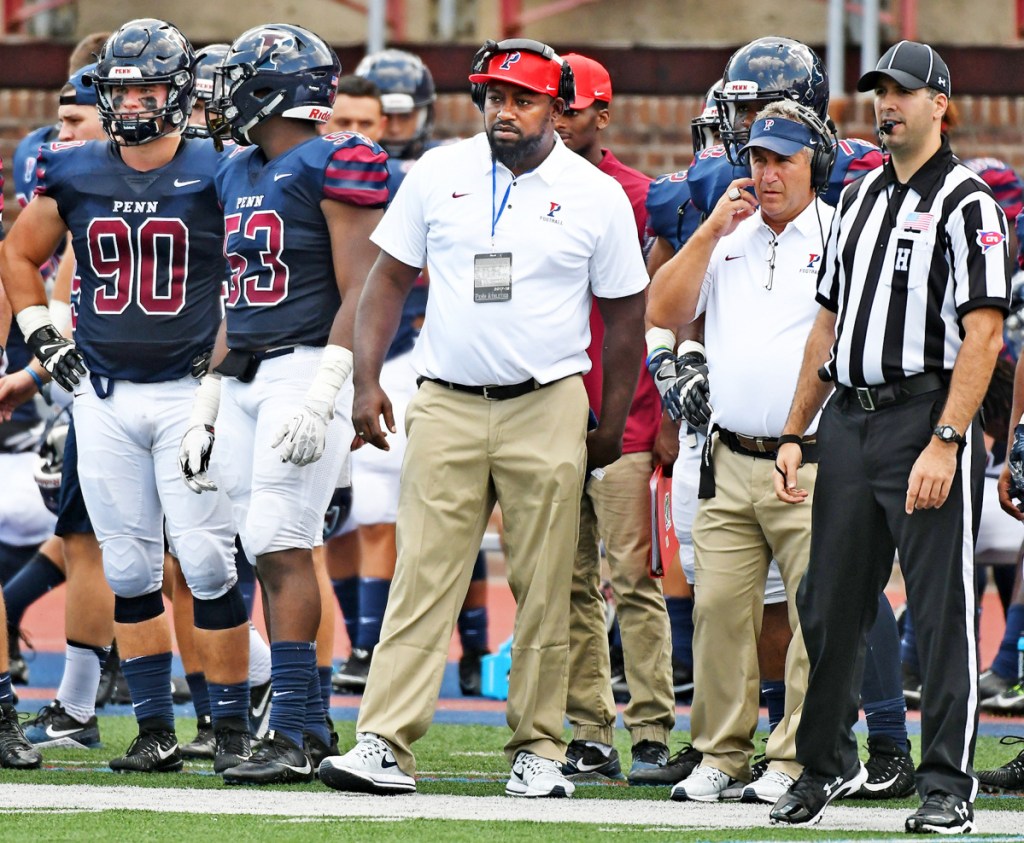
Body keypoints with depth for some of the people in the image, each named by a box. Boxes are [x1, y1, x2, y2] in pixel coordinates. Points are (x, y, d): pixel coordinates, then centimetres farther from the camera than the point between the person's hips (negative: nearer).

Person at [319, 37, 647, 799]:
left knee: (545, 588, 1)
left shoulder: (596, 196, 1)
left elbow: (624, 314, 8)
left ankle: (538, 749, 10)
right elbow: (391, 279, 11)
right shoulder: (439, 175, 5)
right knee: (422, 579, -5)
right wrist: (367, 380, 2)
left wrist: (612, 424, 8)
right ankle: (386, 747, -9)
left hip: (547, 412, -1)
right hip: (447, 407, 1)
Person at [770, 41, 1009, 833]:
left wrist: (945, 442, -21)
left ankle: (949, 786, -1)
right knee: (829, 603, 10)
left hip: (928, 416, -7)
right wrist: (795, 434, 16)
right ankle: (827, 763, 24)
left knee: (943, 609, -5)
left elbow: (983, 333, -13)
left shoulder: (966, 203, -6)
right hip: (850, 421, 7)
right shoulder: (861, 198, 17)